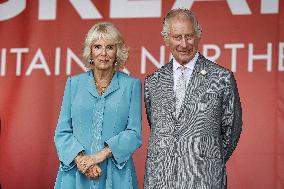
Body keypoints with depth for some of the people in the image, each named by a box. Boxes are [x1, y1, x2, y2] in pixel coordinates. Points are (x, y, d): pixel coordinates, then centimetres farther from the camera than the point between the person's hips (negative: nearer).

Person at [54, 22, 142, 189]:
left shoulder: (131, 85, 3)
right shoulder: (74, 83, 7)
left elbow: (134, 134, -4)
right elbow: (62, 132, 4)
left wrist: (101, 155, -15)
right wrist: (80, 159, -13)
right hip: (76, 174, 1)